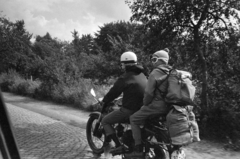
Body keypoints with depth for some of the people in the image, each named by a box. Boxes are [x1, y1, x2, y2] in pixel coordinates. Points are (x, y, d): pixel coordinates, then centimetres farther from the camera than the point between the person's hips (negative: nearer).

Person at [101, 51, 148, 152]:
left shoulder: (125, 78, -12)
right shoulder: (142, 75, 12)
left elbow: (114, 91, -6)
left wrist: (104, 102, 10)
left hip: (129, 109, -8)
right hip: (143, 108, 9)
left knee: (105, 121, 5)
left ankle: (118, 145, -3)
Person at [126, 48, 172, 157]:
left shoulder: (155, 73, -10)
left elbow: (149, 92, -15)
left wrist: (145, 104, 1)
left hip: (156, 105, -8)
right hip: (168, 107, 8)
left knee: (134, 119, 2)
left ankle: (138, 149, -4)